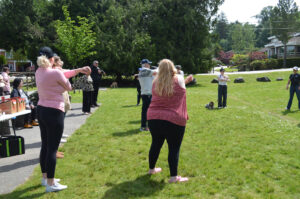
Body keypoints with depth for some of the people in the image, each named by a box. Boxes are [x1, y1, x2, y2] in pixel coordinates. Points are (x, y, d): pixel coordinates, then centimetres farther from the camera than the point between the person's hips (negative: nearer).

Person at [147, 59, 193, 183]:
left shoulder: (155, 82, 5)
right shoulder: (179, 79, -7)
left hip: (153, 118, 5)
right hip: (173, 121, -5)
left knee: (156, 144, 20)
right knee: (174, 148, 4)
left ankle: (151, 169, 37)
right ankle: (173, 176, 7)